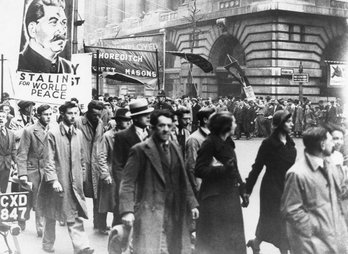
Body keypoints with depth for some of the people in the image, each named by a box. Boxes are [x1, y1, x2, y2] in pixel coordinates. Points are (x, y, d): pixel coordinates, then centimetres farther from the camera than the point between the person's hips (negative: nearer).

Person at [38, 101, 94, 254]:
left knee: (76, 215, -3)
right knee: (51, 216, 12)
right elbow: (49, 159, -12)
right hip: (57, 182, -3)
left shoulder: (78, 134, 7)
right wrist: (54, 180, -19)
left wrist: (81, 175, 12)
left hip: (75, 182, 4)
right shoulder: (53, 134, -9)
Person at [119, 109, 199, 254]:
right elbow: (127, 183, -9)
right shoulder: (140, 150, -6)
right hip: (149, 211, -6)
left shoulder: (175, 149, 13)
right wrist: (127, 211, -19)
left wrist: (192, 204, 13)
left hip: (174, 213, 6)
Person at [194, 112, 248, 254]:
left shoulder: (227, 142, 11)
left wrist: (242, 190, 16)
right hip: (215, 198, -8)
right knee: (214, 238, 0)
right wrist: (223, 168, -28)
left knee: (232, 236, 12)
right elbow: (199, 170, -19)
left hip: (230, 195, 8)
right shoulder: (210, 143, -14)